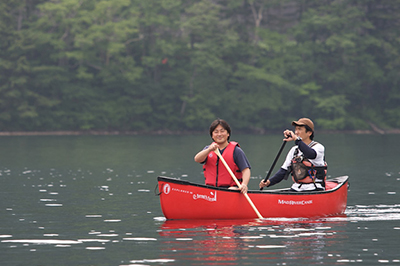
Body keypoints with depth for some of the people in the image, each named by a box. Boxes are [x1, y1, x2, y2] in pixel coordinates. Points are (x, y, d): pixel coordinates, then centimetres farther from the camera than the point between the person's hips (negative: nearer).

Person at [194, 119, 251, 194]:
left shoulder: (236, 151, 4)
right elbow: (197, 159, -4)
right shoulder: (208, 149, 16)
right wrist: (209, 150, -24)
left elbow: (246, 170, -5)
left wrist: (244, 184, -26)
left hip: (230, 188, -4)